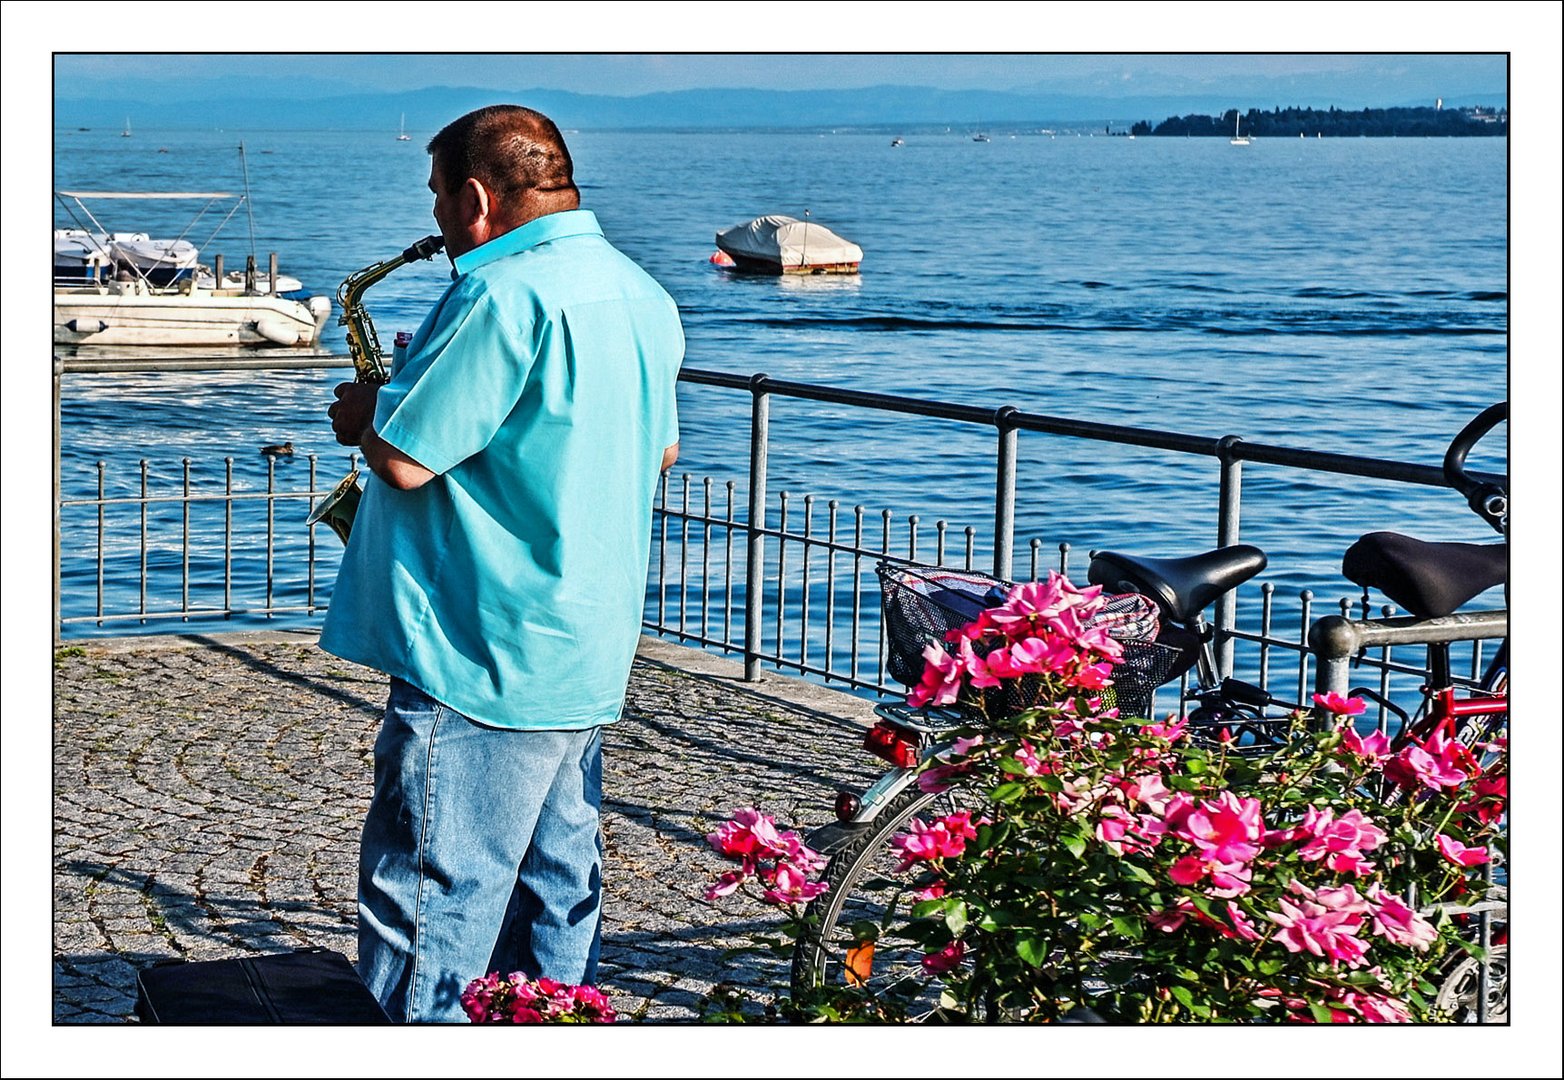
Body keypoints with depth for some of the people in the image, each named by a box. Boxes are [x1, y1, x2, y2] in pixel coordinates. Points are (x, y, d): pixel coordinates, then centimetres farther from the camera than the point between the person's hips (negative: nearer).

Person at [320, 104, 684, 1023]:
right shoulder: (643, 294, 11)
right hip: (589, 654, 10)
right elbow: (661, 449, 23)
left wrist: (365, 413, 2)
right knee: (558, 891, 16)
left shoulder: (507, 294, -19)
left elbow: (404, 456, -20)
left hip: (481, 664, -10)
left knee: (430, 904, -4)